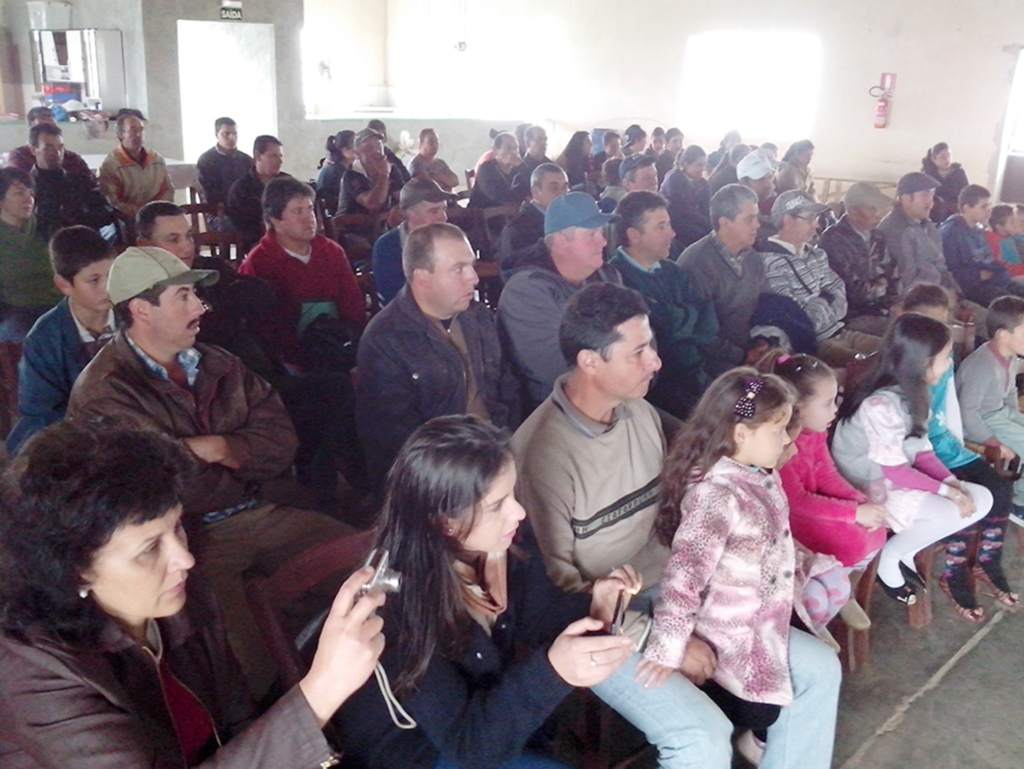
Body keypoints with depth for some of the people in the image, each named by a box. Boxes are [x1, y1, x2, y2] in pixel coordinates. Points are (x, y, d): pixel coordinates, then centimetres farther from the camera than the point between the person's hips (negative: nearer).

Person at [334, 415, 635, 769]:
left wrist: (592, 610, -20)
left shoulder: (505, 547, -16)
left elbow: (540, 619, 0)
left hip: (482, 703, 6)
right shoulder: (398, 603, -32)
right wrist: (553, 672, -44)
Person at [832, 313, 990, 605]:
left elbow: (923, 452, 4)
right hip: (869, 489, -9)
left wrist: (954, 483, -10)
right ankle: (890, 558, 0)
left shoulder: (914, 394, 2)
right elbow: (897, 472, -22)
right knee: (952, 513, -23)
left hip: (902, 480, 10)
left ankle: (905, 553, 11)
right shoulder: (881, 404, -28)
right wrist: (947, 491, -18)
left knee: (981, 499, 2)